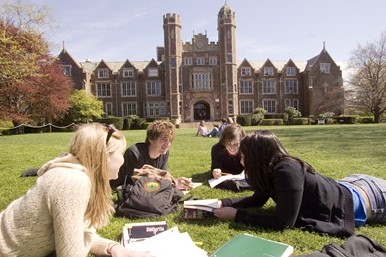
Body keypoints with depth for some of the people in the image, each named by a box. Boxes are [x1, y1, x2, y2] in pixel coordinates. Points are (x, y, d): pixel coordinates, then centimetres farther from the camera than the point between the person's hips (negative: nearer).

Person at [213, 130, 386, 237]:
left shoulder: (287, 172, -39)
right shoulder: (271, 168, -12)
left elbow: (283, 222, -37)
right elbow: (257, 200, 0)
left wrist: (237, 215, -35)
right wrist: (224, 203, -13)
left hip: (361, 200, -7)